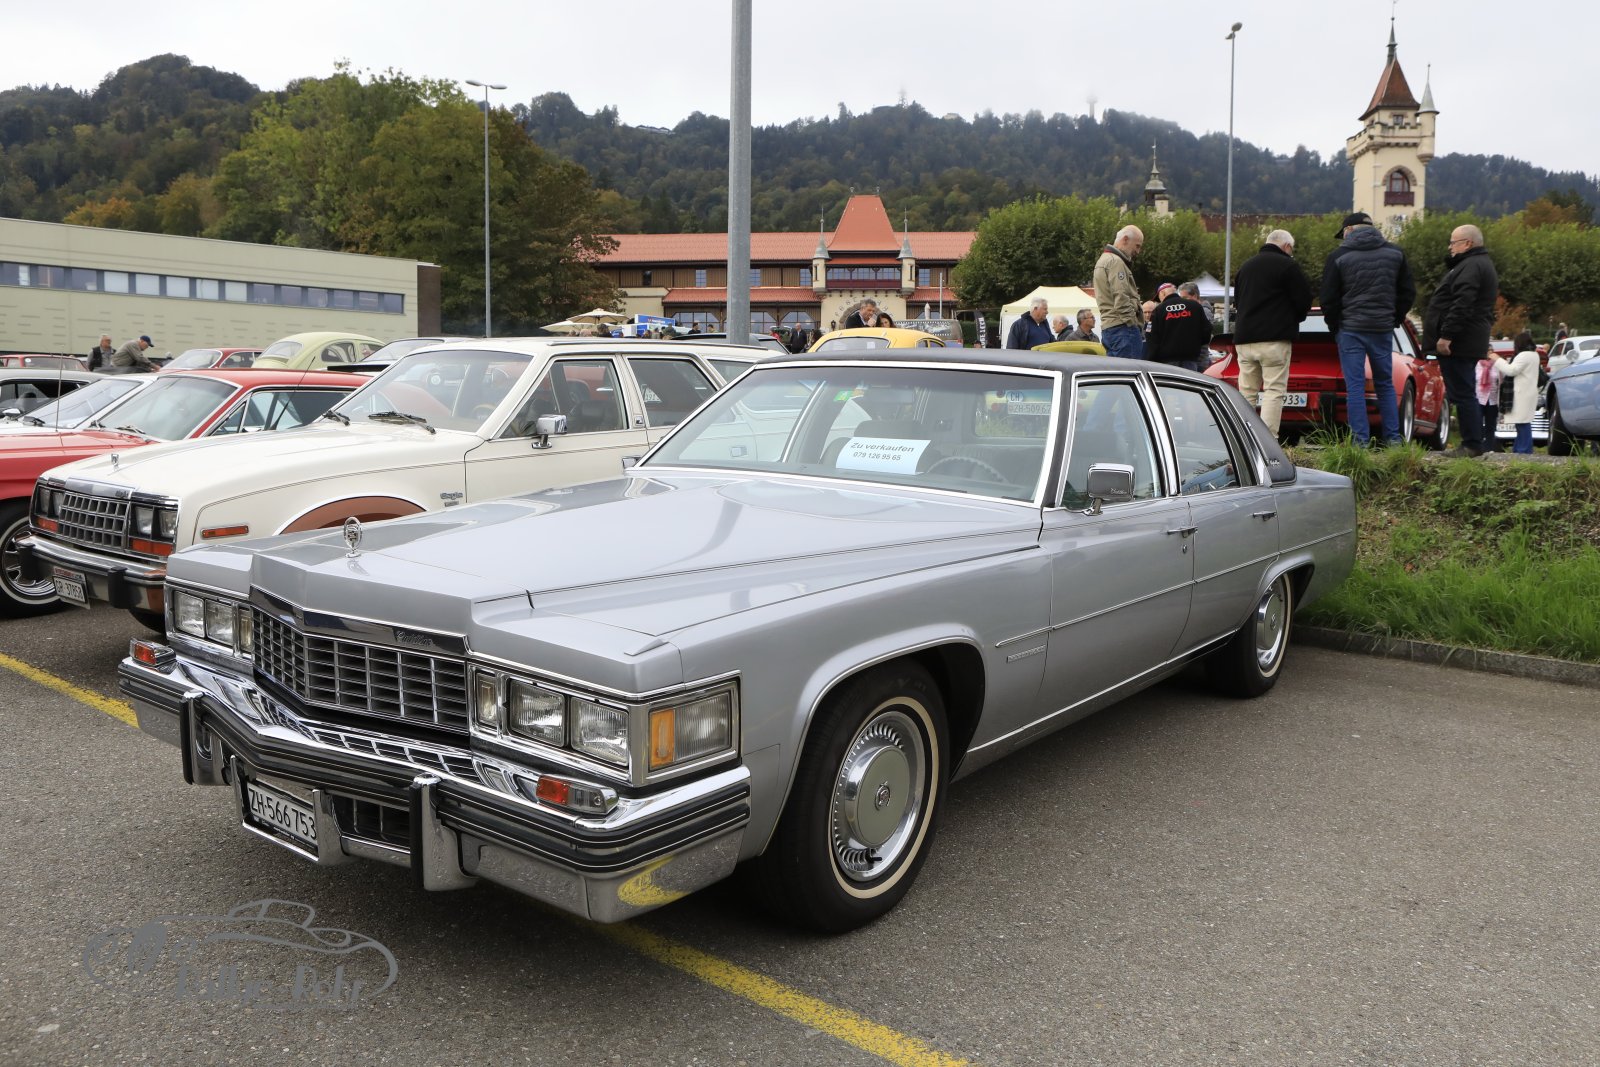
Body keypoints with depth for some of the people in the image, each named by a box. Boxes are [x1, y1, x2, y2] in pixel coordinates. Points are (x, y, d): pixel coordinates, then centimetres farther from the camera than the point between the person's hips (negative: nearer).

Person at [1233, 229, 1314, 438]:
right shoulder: (1287, 265, -3)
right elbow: (1303, 302, -3)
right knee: (1274, 391, -6)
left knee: (1247, 392, 9)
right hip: (1274, 338, -6)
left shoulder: (1246, 266, 18)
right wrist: (1292, 320, 15)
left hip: (1244, 338, 6)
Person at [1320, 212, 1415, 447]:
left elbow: (1329, 299, -5)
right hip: (1383, 329, 4)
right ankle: (1393, 438, 11)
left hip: (1350, 330, -4)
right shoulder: (1395, 253, 8)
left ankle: (1360, 439, -4)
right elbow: (1408, 292, 10)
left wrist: (1335, 328, 7)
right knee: (1385, 384, 12)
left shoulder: (1339, 256, -5)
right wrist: (1395, 320, 17)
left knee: (1354, 386, -1)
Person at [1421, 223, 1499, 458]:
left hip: (1458, 343, -11)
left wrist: (1446, 336, -26)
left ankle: (1472, 445, -8)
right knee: (1465, 394, 14)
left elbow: (1461, 305, -25)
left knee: (1462, 394, -9)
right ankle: (1473, 443, 17)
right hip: (1470, 343, 11)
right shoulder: (1482, 264, 22)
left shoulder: (1471, 267, -14)